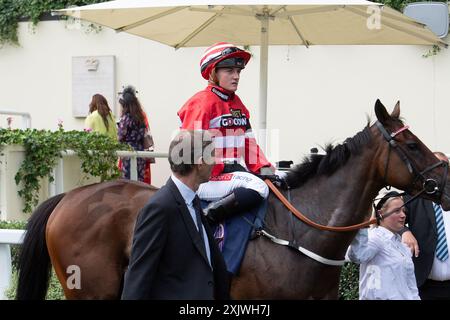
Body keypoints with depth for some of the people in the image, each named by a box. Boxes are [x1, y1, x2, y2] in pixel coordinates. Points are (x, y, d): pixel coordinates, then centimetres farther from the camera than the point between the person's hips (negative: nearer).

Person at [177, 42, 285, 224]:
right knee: (258, 188, -30)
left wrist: (263, 167, 1)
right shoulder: (202, 103, -9)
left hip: (233, 171, 10)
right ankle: (209, 217, -26)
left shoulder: (237, 104, 19)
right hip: (207, 179, -10)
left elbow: (249, 142, 16)